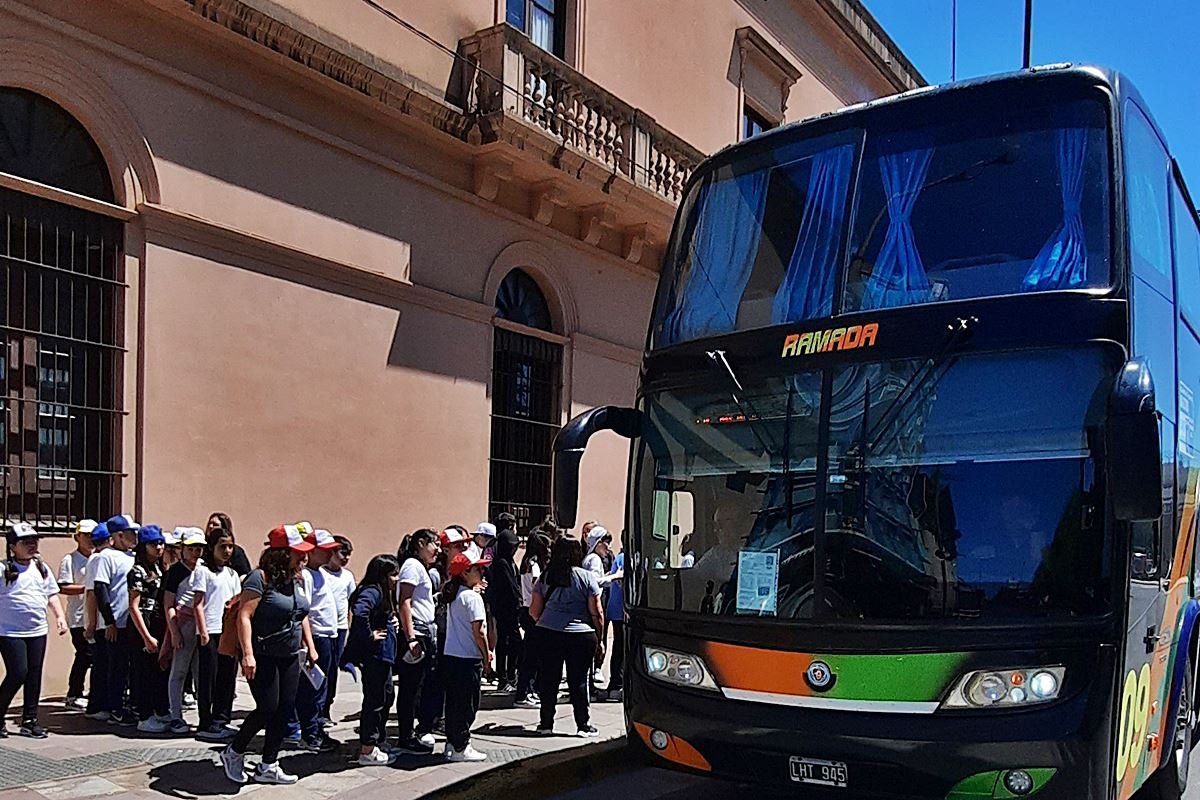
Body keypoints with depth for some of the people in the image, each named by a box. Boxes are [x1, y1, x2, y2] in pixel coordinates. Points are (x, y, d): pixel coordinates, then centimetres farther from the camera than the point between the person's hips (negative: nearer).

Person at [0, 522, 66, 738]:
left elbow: (51, 595, 18)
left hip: (38, 631, 6)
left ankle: (29, 721, 17)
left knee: (34, 676, 8)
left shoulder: (41, 568, 12)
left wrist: (59, 616, 7)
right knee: (18, 674, -10)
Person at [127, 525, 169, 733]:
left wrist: (167, 630, 11)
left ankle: (162, 713, 23)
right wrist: (147, 637, -15)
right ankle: (145, 718, 9)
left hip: (159, 627, 7)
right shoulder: (138, 571, -10)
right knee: (144, 672, 0)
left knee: (162, 670, 12)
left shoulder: (159, 568, 12)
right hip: (142, 629, -7)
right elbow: (134, 607, -13)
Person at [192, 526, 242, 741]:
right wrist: (202, 631, -13)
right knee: (208, 679, -1)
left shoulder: (232, 573, 17)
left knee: (228, 677, 7)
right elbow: (197, 603, -6)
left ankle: (221, 721, 16)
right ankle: (206, 725, 5)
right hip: (210, 632, -6)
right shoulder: (203, 570, -1)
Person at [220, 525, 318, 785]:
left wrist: (310, 648, 16)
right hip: (263, 657, -7)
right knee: (268, 709, -8)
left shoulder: (298, 579, 8)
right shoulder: (261, 578, -16)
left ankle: (268, 766, 17)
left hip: (290, 657, 7)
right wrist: (248, 654, -28)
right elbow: (244, 616, -21)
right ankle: (234, 753, 16)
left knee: (284, 711, 6)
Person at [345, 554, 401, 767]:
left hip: (382, 655, 11)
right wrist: (370, 635, -24)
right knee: (375, 701, -3)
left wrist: (392, 622, 11)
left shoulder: (383, 593, 15)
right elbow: (359, 612, -35)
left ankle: (378, 743, 30)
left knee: (386, 696, 18)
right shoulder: (372, 591, -17)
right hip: (374, 655, -11)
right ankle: (367, 751, 5)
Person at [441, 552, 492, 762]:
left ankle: (452, 743, 23)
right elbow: (478, 632, -17)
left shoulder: (452, 596, 10)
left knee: (453, 701, 15)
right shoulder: (472, 597, -15)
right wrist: (486, 654, -7)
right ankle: (460, 748, 6)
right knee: (468, 704, 1)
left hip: (451, 655, 8)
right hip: (469, 658, -8)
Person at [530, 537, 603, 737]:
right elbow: (596, 613, -4)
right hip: (581, 636, -2)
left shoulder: (545, 577, 5)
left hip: (548, 633, 2)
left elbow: (534, 610, 7)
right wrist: (600, 639, 4)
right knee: (578, 681, 5)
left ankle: (546, 724, 17)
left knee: (549, 679, 10)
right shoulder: (587, 578, -3)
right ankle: (583, 725, 12)